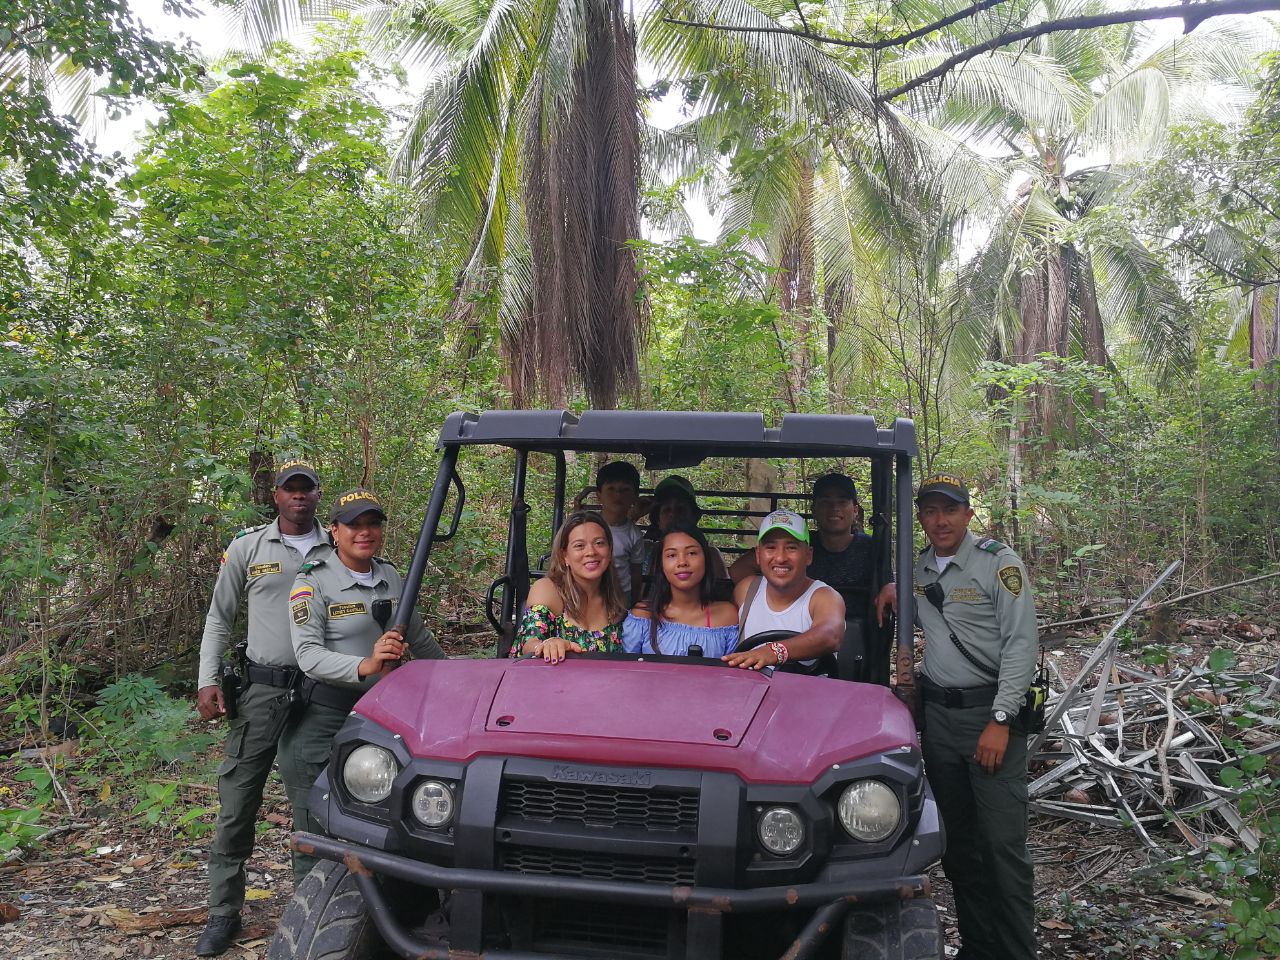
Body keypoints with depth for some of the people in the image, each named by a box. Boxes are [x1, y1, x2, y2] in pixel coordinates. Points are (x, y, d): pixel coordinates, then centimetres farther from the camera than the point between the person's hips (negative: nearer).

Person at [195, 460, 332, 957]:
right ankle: (224, 912, 14)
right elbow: (219, 618, 8)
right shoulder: (247, 547, 4)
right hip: (262, 690, -1)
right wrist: (207, 681, -2)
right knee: (237, 805, 0)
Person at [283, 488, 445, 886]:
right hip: (322, 715, -5)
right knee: (315, 833, 0)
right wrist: (365, 666, -35)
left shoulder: (391, 577, 10)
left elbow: (420, 639, 23)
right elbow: (307, 654, -20)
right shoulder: (313, 581, -8)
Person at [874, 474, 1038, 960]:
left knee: (1003, 843, -7)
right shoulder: (916, 569, 11)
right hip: (937, 714, 6)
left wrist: (1000, 720, -17)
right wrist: (893, 588, 8)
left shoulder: (999, 563, -7)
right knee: (957, 842, 11)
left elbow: (1021, 644, -12)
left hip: (990, 711, -6)